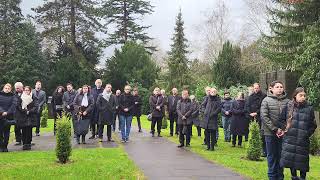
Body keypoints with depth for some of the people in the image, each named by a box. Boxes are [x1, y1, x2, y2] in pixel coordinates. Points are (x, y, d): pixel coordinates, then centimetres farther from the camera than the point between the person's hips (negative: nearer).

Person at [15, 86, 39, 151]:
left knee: (29, 130, -2)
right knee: (24, 131, 0)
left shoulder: (33, 98, 5)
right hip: (22, 117, 1)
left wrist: (29, 111, -14)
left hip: (31, 117, -1)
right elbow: (18, 106, 0)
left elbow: (36, 106, -3)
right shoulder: (20, 98, 7)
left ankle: (28, 144, 5)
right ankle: (24, 144, 6)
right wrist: (25, 111, -10)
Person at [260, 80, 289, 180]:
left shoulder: (287, 101, 3)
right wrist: (275, 129, -12)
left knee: (281, 155, 10)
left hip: (283, 133, 2)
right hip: (270, 133, -2)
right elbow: (264, 117, -7)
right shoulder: (266, 100, -1)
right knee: (272, 156, 7)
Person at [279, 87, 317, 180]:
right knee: (289, 158, 3)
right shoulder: (288, 107, 3)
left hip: (303, 140, -1)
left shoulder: (309, 108, 1)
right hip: (289, 139, 1)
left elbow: (313, 125, 7)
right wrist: (285, 128, 1)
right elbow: (282, 119, 13)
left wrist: (307, 133, -3)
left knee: (302, 160, 4)